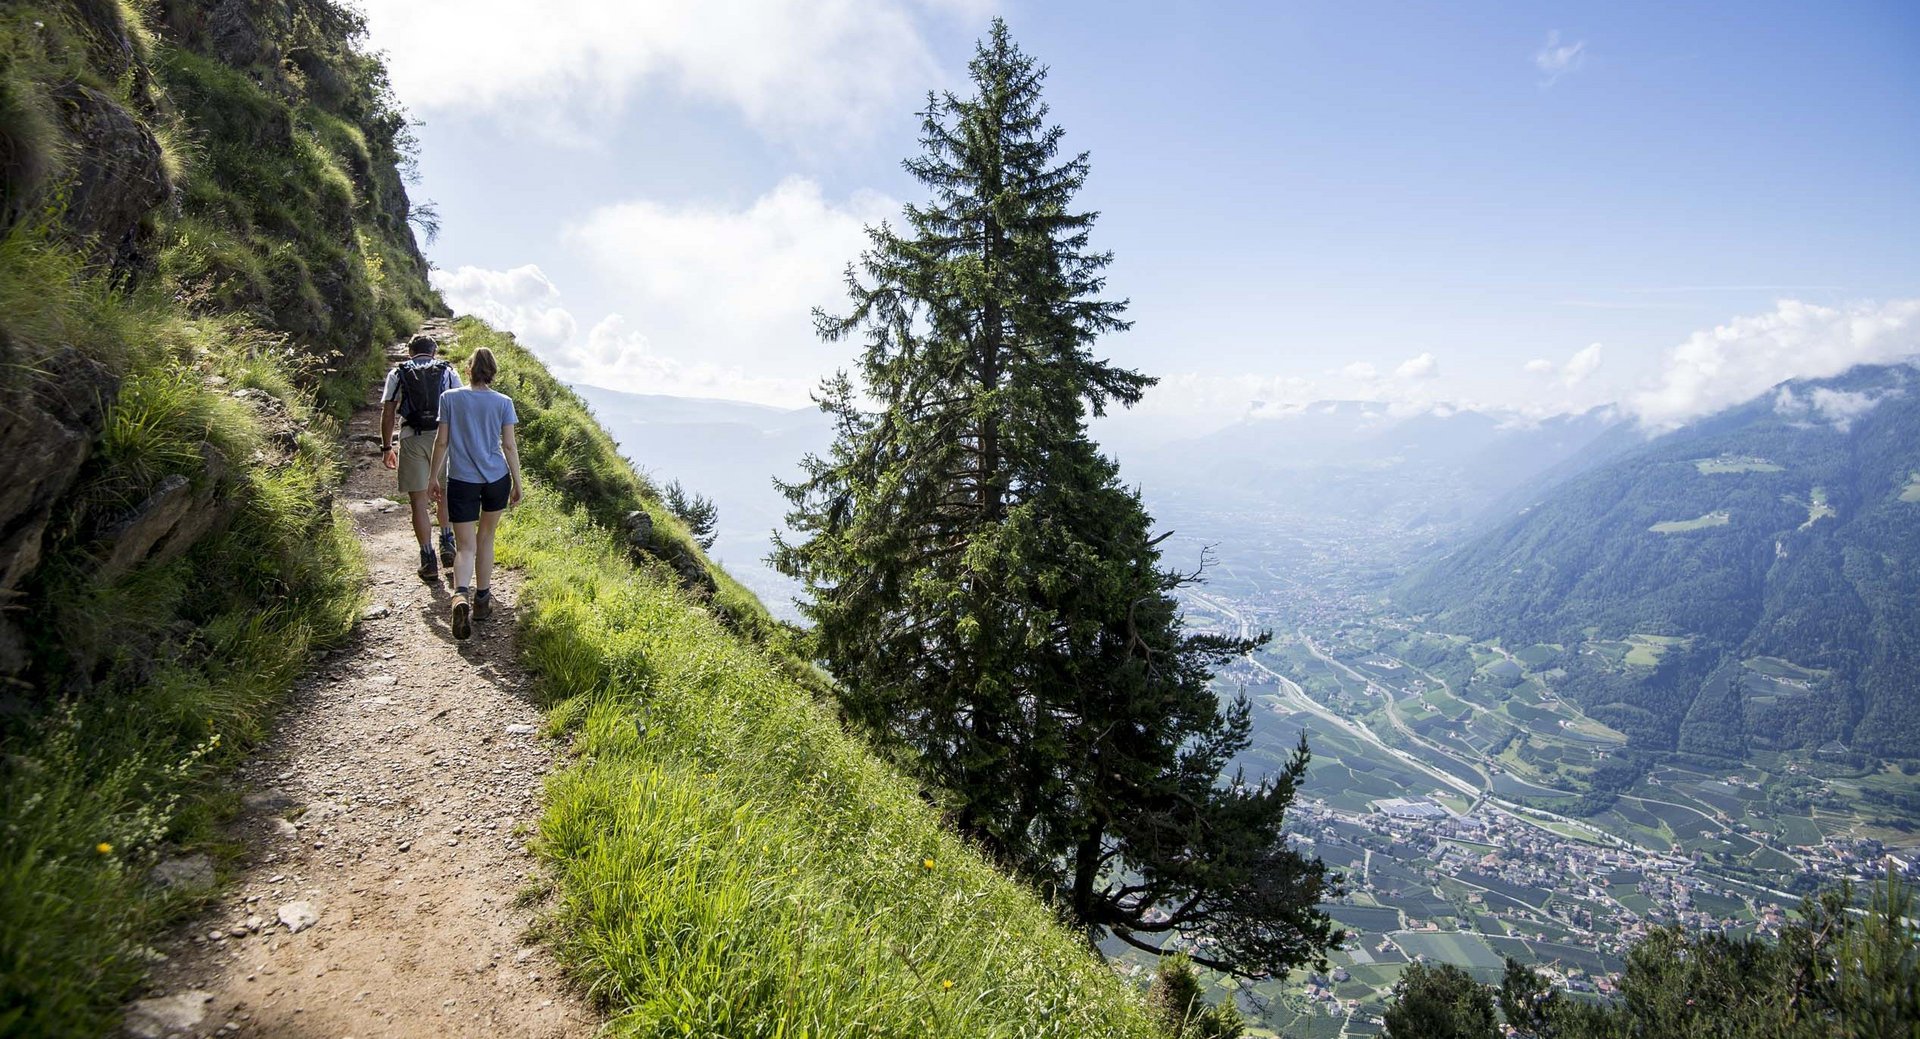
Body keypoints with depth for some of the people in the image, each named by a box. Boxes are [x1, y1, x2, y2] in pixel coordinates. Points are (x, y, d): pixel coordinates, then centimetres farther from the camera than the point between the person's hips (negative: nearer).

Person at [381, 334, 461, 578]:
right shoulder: (448, 371, 11)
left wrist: (387, 447, 10)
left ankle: (428, 561, 4)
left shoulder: (397, 373, 11)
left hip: (412, 439, -1)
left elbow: (388, 413, 4)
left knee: (419, 502, 4)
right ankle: (447, 543, 6)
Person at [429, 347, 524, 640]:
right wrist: (518, 483, 7)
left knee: (465, 546, 2)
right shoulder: (503, 402, -3)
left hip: (461, 480, -1)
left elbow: (441, 442, -1)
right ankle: (481, 599, 26)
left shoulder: (450, 398, -3)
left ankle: (460, 596, -24)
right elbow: (510, 446, -2)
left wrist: (434, 478, 10)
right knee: (485, 537, 18)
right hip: (496, 478, 1)